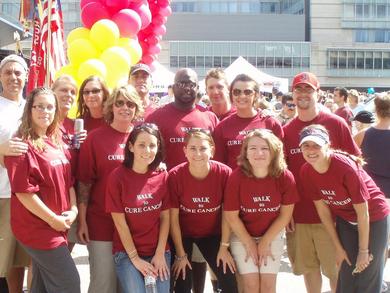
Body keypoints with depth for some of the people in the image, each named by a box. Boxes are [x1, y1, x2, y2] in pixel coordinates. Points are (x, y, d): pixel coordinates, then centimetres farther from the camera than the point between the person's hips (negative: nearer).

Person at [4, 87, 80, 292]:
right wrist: (52, 219, -16)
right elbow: (23, 191, -19)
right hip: (37, 227, -8)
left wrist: (73, 209, -1)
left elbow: (68, 180, 15)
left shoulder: (57, 143, 11)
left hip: (56, 226, 8)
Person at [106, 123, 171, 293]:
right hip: (127, 252, -3)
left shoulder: (162, 177, 0)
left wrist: (160, 254, -5)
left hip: (158, 251, 3)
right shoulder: (117, 177, -10)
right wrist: (135, 258, -8)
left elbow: (165, 217, 2)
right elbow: (120, 223, -9)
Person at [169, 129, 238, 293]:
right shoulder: (175, 175, -23)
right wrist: (180, 254, -9)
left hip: (212, 233, 2)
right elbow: (173, 218, -14)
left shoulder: (224, 173, -21)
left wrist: (224, 247, -5)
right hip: (183, 234, -1)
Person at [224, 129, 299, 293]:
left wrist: (265, 242, -7)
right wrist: (249, 244, -7)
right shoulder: (236, 177, -22)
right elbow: (231, 216, -13)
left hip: (273, 235, 1)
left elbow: (285, 214, -9)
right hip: (242, 236, -1)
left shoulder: (285, 177, -18)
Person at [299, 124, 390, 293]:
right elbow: (322, 209, -5)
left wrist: (364, 250, -15)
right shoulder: (306, 171, -14)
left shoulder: (345, 166, -30)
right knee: (346, 277, 7)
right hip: (345, 220, 4)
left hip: (373, 219, -4)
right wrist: (338, 247, -1)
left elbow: (362, 211, -22)